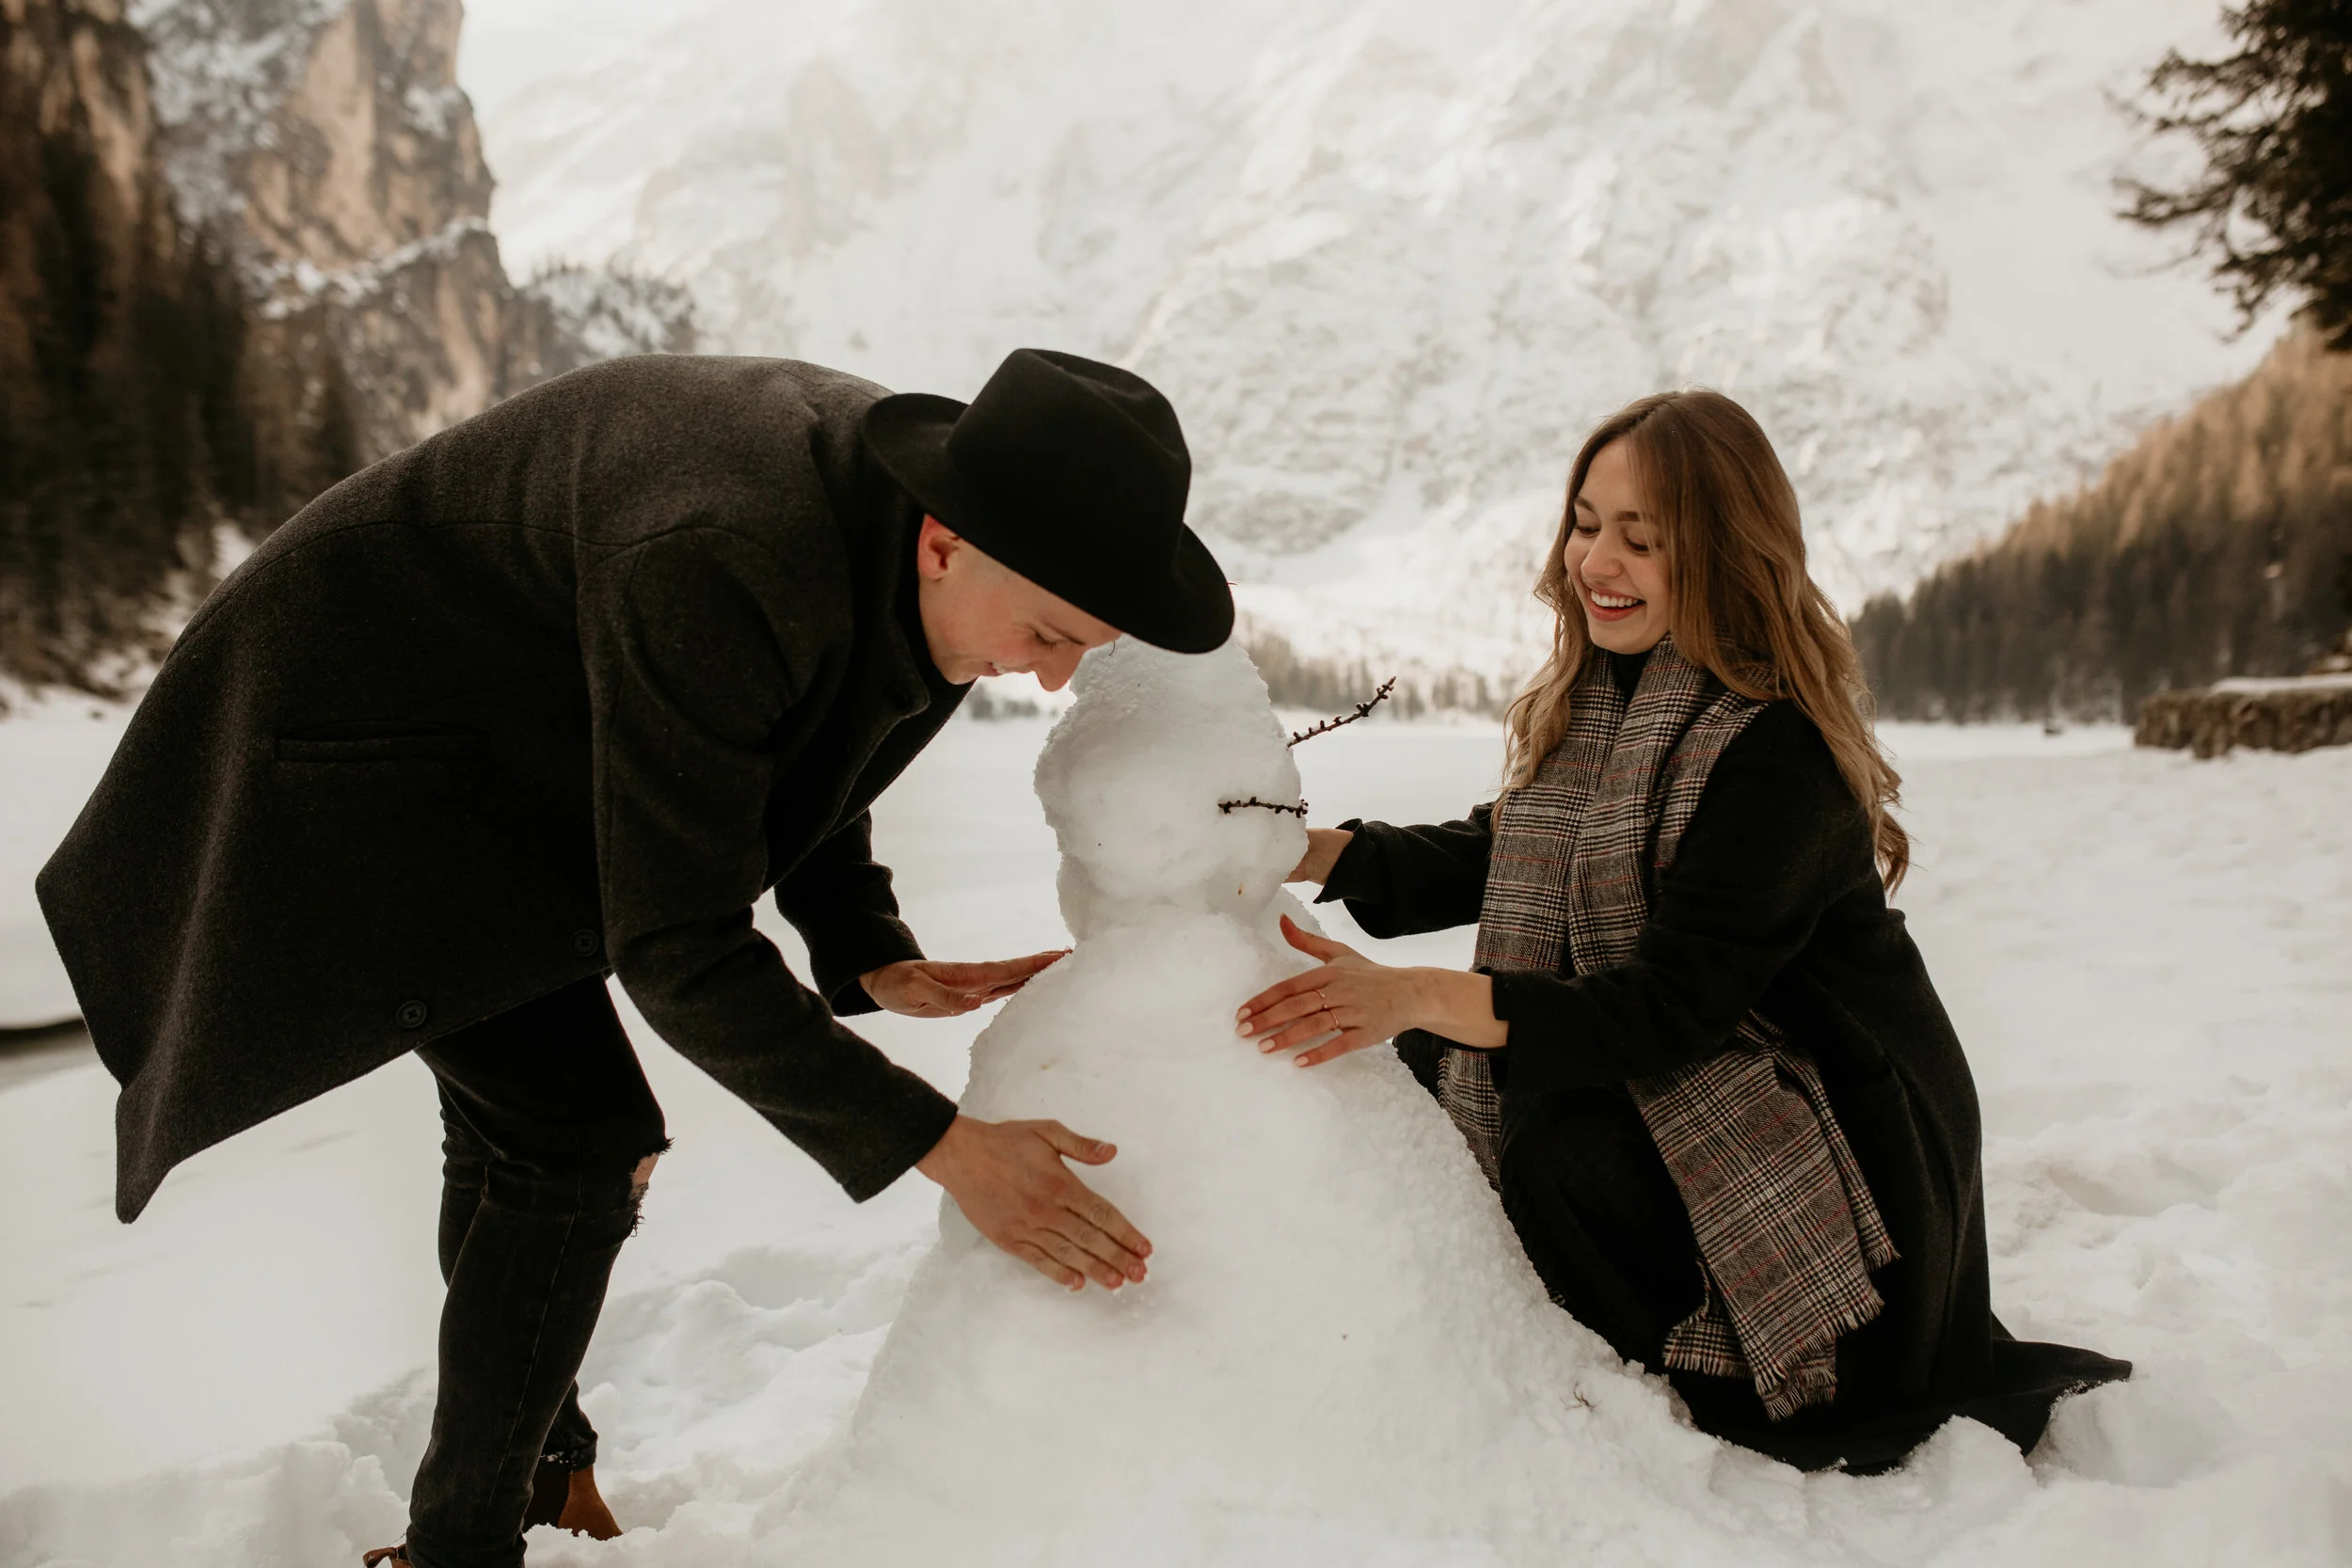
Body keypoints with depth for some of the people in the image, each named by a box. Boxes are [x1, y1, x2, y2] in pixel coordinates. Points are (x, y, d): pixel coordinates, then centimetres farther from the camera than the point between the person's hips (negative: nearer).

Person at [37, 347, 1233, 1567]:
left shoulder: (916, 502, -13)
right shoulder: (715, 574, -40)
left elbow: (805, 755, 2)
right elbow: (675, 948, -35)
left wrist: (871, 960, -13)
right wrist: (938, 1144, -34)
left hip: (504, 745, 8)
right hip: (366, 744, -8)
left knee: (514, 1126, 18)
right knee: (578, 1144, -11)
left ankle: (538, 1464, 39)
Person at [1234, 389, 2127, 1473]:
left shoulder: (1776, 750, -24)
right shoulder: (1592, 700, 2)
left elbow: (1666, 1010, -29)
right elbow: (1492, 857, 8)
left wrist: (1418, 995, -41)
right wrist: (1308, 851, -9)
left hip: (1838, 1132, -8)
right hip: (1685, 1093, 9)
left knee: (1570, 1134, -28)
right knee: (1435, 1062, 2)